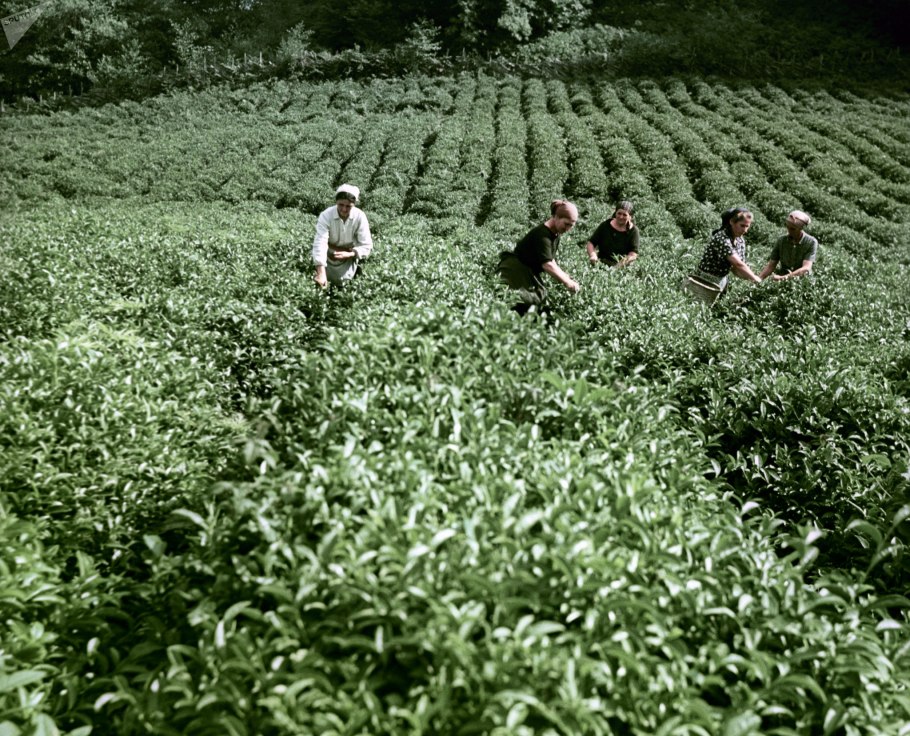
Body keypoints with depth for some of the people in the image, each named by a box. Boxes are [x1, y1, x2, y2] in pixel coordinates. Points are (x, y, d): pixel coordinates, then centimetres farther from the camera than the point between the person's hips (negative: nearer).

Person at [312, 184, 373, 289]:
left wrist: (349, 254, -38)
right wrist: (321, 274, -48)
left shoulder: (360, 217, -24)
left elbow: (366, 246, -19)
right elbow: (320, 243, -38)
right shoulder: (326, 215, -29)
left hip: (348, 256, 0)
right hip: (329, 256, 0)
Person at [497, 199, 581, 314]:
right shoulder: (542, 234, -25)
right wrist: (567, 283, -31)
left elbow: (550, 260, 14)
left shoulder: (556, 233, 6)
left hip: (529, 272, 10)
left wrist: (565, 277, 2)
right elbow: (547, 265, -33)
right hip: (515, 270, -10)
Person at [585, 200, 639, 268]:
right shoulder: (605, 225, 5)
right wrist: (593, 255, -13)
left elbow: (634, 253, -7)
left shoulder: (633, 231, 0)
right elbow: (591, 243, 7)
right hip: (601, 264, 2)